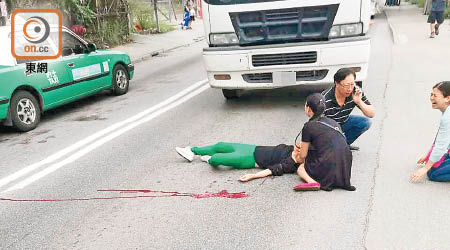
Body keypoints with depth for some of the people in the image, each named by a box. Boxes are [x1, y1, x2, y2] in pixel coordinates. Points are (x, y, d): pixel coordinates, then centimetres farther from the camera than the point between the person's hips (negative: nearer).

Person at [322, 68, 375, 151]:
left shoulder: (356, 92, -19)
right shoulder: (325, 100, -32)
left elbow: (372, 114, -16)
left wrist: (359, 102, -33)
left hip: (344, 122, 5)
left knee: (366, 123, -16)